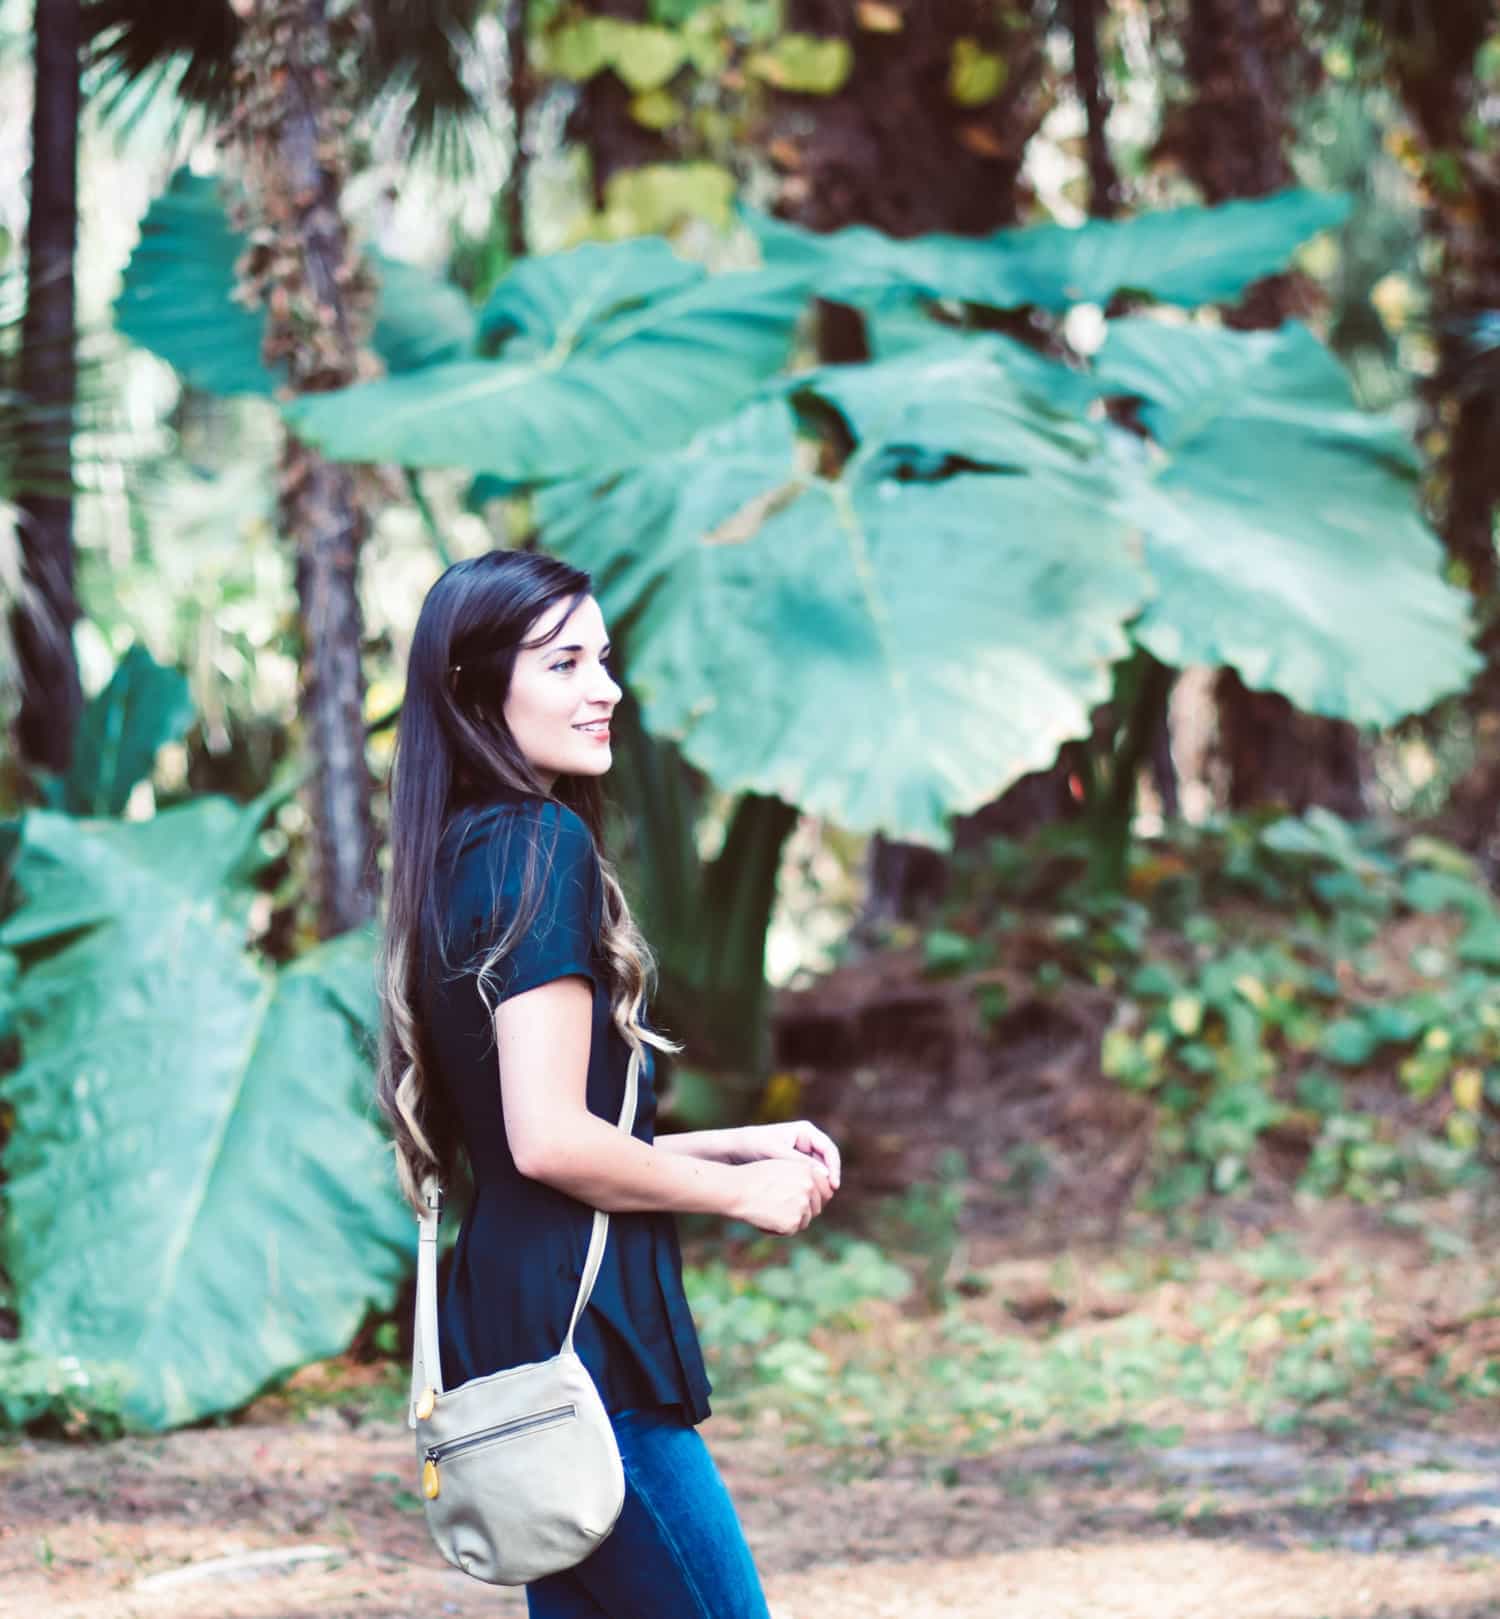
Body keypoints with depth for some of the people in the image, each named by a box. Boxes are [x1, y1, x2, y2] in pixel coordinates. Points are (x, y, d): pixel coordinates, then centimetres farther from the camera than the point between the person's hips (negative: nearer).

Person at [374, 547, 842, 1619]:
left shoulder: (464, 852, 15)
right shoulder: (544, 846, -13)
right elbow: (552, 1141, -20)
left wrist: (744, 1143, 16)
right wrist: (743, 1192, -6)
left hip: (509, 1321, 10)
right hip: (575, 1328, -10)